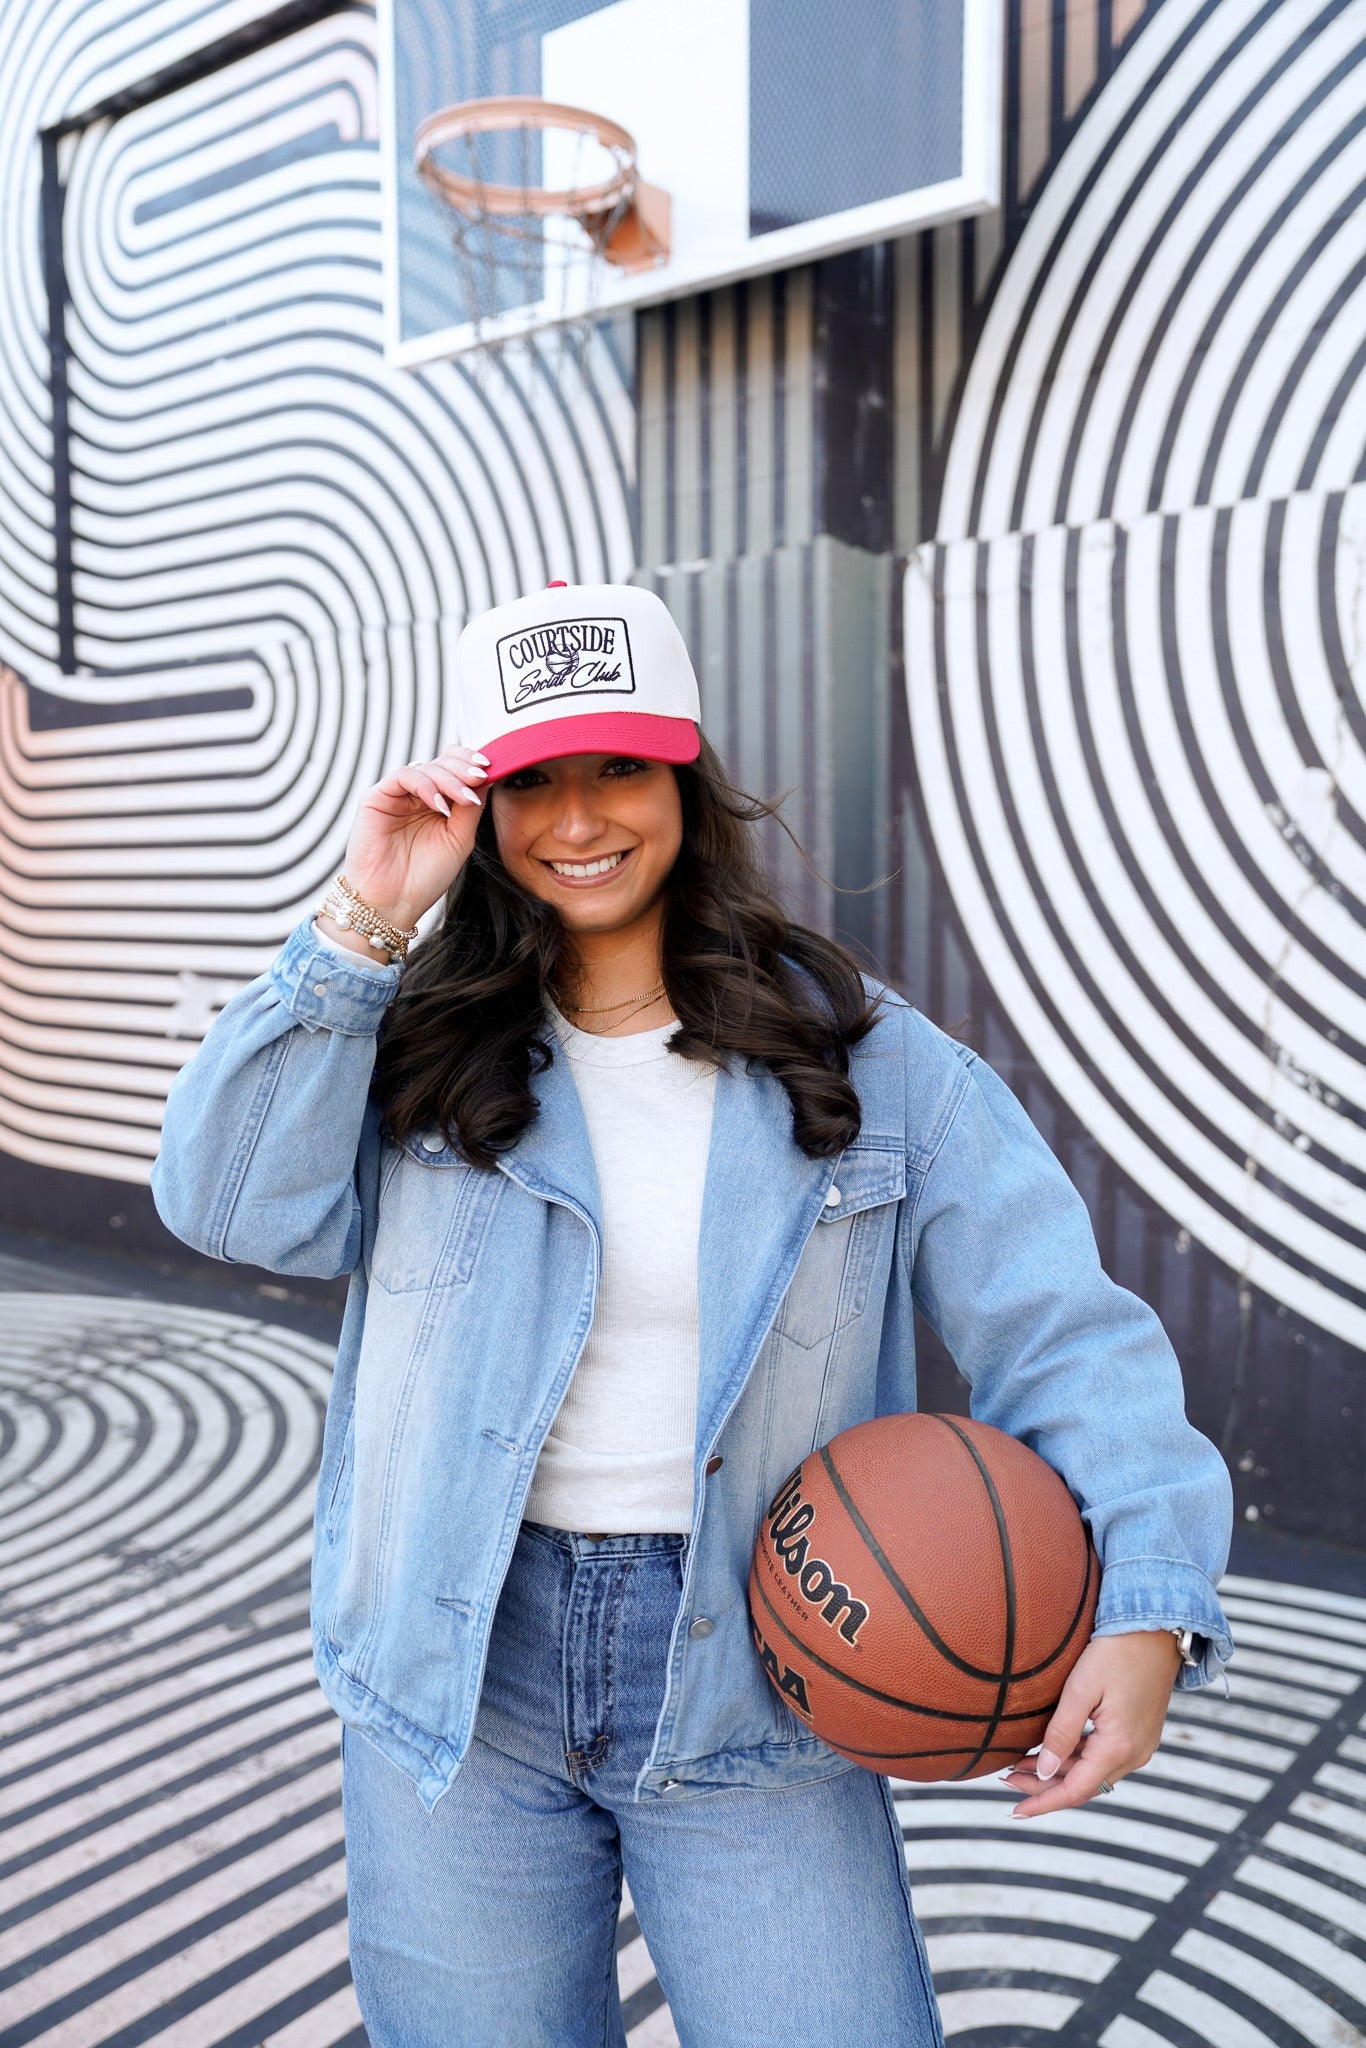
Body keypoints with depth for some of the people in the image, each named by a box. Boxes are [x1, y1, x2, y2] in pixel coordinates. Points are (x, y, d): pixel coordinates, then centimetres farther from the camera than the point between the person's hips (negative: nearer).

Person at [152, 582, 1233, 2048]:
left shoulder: (862, 1060, -5)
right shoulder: (421, 1044, -1)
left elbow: (1060, 1330, -8)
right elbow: (230, 1203, -15)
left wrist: (1149, 1598, -21)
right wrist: (363, 921, -17)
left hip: (751, 1683, -1)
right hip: (462, 1679, 2)